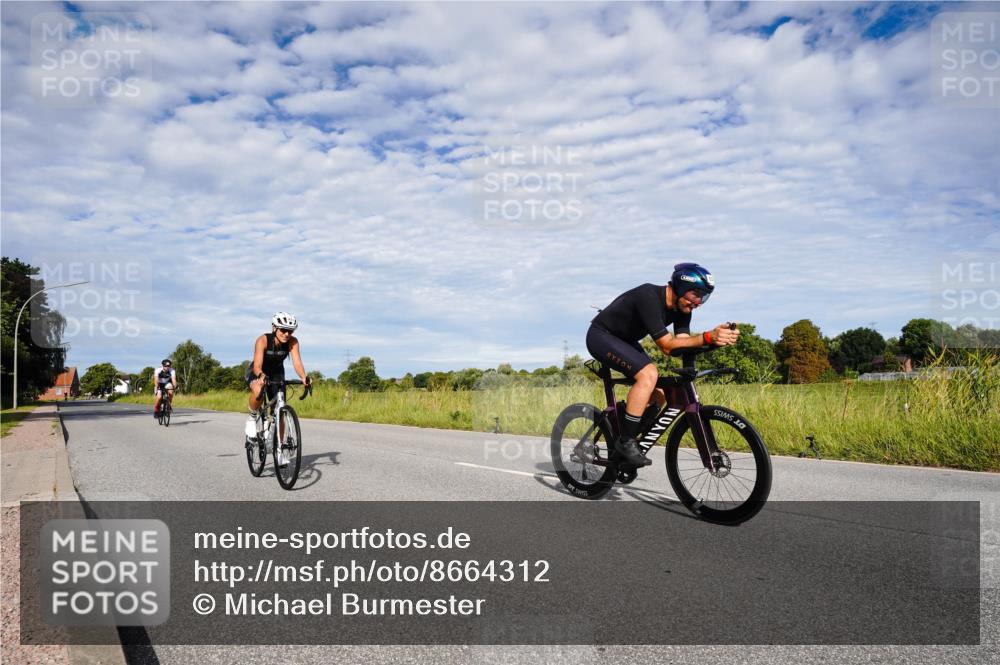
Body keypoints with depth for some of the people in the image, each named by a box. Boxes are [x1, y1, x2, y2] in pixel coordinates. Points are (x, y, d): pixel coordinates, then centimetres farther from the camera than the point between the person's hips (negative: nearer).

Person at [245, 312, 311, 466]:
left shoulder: (293, 342, -23)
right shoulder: (263, 340, -31)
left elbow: (297, 362, -34)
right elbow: (257, 366, -40)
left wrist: (304, 377, -54)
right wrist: (261, 376, -61)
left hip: (276, 374, 3)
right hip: (257, 373, -3)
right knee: (258, 391, -38)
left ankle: (278, 450, 8)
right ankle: (252, 418, -8)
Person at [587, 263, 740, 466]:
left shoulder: (682, 306, -6)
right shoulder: (649, 297, -31)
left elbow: (681, 344, -16)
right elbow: (666, 345, -34)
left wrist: (717, 338, -32)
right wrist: (707, 337, -43)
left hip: (624, 340, 9)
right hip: (601, 336, -9)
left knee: (659, 395, 1)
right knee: (649, 373, -29)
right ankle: (626, 441, -20)